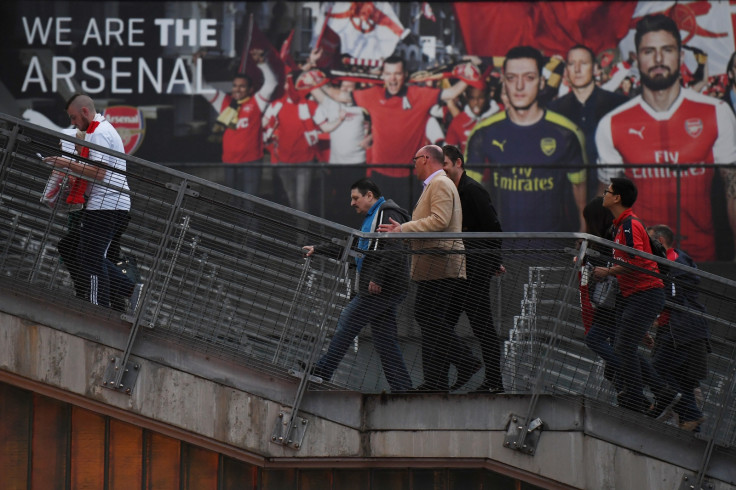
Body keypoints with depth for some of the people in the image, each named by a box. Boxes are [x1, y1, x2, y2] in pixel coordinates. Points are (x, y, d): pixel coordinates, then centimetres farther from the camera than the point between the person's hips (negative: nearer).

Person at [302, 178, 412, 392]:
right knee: (385, 340, 6)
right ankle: (401, 387, 4)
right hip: (380, 289, 10)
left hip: (382, 288, -10)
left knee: (348, 322, -5)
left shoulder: (388, 214, -9)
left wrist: (378, 278, -26)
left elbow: (394, 250, -21)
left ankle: (323, 371, 1)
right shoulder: (371, 218, 25)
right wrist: (318, 250, 31)